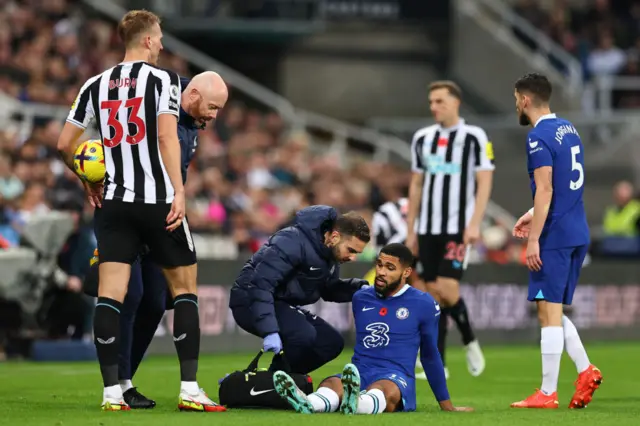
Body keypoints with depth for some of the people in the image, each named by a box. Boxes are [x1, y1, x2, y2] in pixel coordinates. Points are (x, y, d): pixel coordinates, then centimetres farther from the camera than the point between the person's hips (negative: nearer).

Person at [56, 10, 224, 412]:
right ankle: (190, 388, 3)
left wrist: (89, 182, 24)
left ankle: (112, 391, -5)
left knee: (110, 294, 0)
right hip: (159, 200, -4)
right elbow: (167, 138, -15)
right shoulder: (163, 79, -3)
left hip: (113, 202, 4)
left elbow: (65, 144, 9)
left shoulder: (96, 85, 10)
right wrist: (179, 190, -16)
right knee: (185, 288, 7)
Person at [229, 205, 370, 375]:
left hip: (282, 304, 10)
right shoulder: (293, 242, -27)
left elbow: (329, 289, 14)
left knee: (332, 342, 3)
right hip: (251, 303, -10)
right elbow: (260, 284, -32)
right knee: (304, 334, -31)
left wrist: (360, 288, -6)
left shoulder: (331, 251, 2)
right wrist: (270, 331, -39)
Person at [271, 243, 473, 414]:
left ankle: (356, 404, -78)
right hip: (359, 375, 3)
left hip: (396, 378, -3)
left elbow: (430, 356, 15)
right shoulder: (361, 298, 17)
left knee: (386, 390, -42)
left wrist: (446, 404, 19)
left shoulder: (423, 304, 6)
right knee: (332, 384, -35)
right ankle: (308, 404, -71)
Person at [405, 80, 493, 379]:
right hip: (428, 229, 5)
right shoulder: (422, 138, 12)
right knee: (434, 293, 1)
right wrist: (411, 231, 13)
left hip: (458, 228, -5)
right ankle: (438, 364, 4)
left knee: (446, 289, -16)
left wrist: (474, 224, -15)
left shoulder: (474, 137, -2)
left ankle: (470, 341, 9)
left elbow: (484, 183, -6)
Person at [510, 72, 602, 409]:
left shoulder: (539, 137, -13)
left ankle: (547, 394, -3)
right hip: (578, 235, 9)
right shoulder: (569, 130, 15)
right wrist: (534, 216, 26)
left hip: (554, 238, -9)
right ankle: (586, 371, 5)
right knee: (553, 312, 16)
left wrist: (534, 239, -17)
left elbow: (545, 190, -19)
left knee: (549, 313, -5)